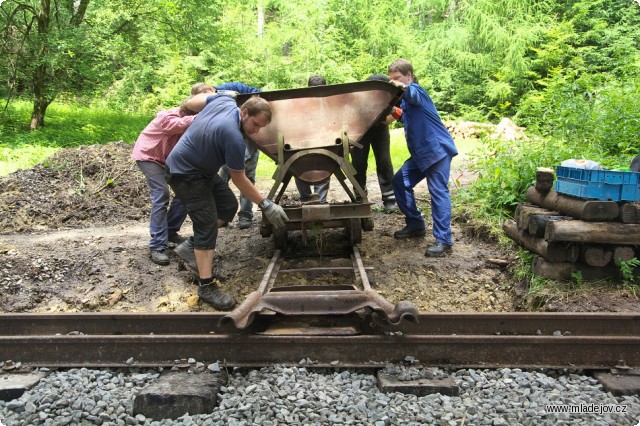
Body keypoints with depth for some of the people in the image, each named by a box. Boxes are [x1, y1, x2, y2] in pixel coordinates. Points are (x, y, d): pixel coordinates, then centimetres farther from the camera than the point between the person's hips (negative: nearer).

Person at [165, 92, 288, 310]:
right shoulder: (234, 138, -31)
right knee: (207, 224, -13)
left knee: (228, 205, 11)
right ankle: (206, 286, -10)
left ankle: (194, 244, 22)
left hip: (203, 170, 10)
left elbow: (191, 103, 7)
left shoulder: (224, 100, -9)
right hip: (185, 174, -10)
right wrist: (266, 205, -16)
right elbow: (239, 180, -21)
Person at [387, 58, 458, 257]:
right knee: (400, 181, 10)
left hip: (437, 148, -10)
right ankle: (415, 224, 20)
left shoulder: (415, 90, -11)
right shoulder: (403, 98, 16)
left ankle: (444, 240, -12)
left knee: (438, 191, -13)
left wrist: (404, 88, -58)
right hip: (420, 152, 10)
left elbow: (414, 95, -36)